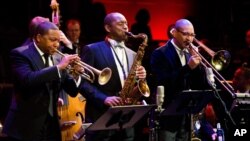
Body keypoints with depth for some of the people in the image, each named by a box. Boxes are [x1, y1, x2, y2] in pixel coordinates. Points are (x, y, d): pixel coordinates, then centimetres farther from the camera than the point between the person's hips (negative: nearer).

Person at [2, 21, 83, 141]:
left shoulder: (57, 58, 11)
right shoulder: (20, 54, -7)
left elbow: (72, 91, 12)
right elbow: (27, 80, -26)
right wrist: (58, 67, -23)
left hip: (51, 125, 6)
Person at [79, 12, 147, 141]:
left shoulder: (132, 54, 18)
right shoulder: (93, 50, 0)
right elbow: (82, 81, -8)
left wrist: (141, 78, -3)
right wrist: (103, 98, -19)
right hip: (100, 118, -5)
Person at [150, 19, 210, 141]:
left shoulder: (189, 55, 14)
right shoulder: (160, 54, -7)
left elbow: (201, 86, 9)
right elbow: (163, 82, -20)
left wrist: (197, 63, -5)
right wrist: (188, 67, -23)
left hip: (186, 117, 7)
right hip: (168, 116, -7)